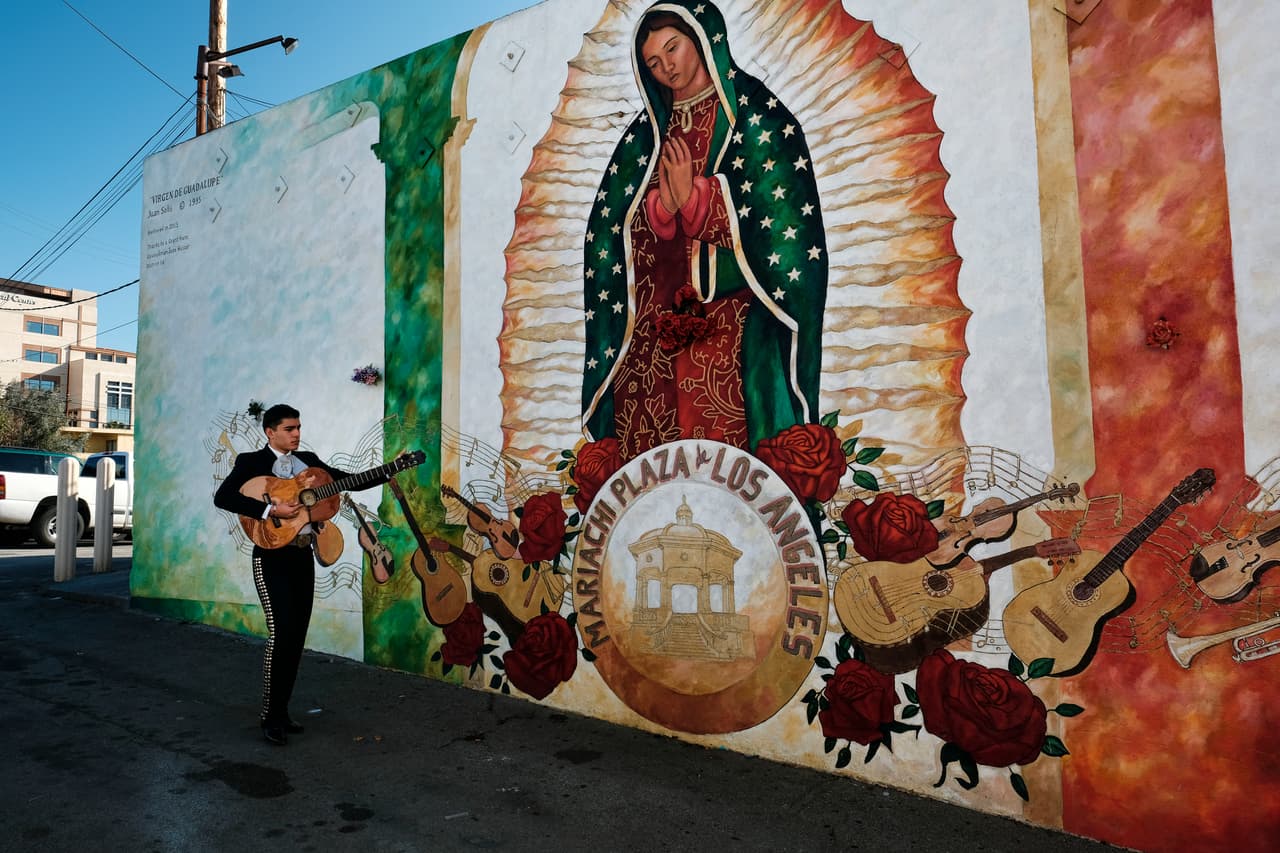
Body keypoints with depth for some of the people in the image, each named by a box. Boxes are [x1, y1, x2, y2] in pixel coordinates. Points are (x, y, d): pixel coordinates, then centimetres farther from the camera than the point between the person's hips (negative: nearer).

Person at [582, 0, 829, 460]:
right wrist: (662, 207, -8)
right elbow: (620, 227, 13)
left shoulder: (755, 115, 5)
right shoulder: (649, 131, 19)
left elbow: (781, 217, -5)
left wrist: (693, 197, -12)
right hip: (657, 317, 4)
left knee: (722, 428, -15)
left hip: (732, 315, -4)